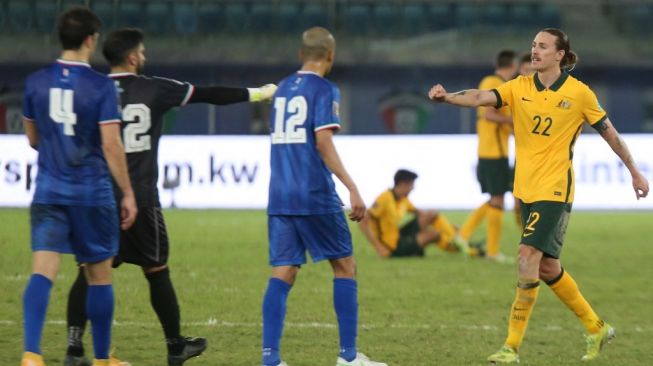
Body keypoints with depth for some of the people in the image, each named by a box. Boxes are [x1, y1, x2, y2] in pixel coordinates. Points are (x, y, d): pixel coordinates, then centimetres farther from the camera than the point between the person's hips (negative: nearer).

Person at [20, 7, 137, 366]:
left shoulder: (36, 82, 3)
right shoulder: (101, 86, -10)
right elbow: (111, 145, -12)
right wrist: (128, 194, -4)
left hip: (48, 192, 3)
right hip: (92, 193, -3)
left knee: (43, 272, -5)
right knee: (99, 276, 12)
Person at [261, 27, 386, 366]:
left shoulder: (282, 89, 15)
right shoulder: (324, 89, -5)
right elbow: (323, 142, -14)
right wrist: (351, 188, -17)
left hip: (280, 195, 6)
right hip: (315, 195, -6)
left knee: (282, 273, 2)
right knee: (345, 266, 7)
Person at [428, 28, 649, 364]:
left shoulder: (579, 93, -6)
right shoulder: (520, 87, 2)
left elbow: (609, 133, 5)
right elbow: (482, 97, -15)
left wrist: (635, 172, 12)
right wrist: (448, 97, -34)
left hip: (554, 190, -6)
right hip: (525, 189, 6)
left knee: (529, 254, -18)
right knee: (547, 267, 13)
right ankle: (596, 328, 31)